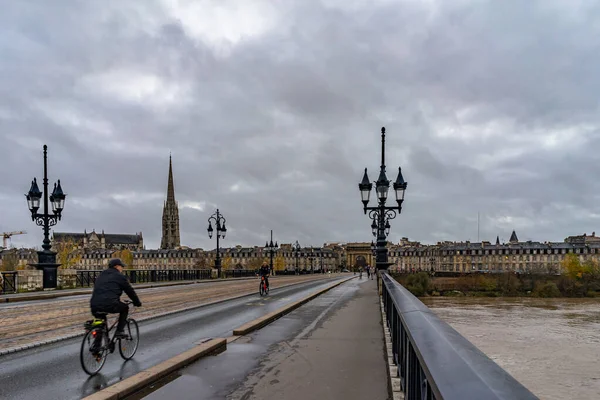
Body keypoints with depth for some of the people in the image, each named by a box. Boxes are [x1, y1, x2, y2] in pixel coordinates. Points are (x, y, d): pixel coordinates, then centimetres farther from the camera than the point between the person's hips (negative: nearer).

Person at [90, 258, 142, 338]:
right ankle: (119, 331, 12)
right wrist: (137, 303, 28)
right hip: (109, 305, -6)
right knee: (125, 308, 22)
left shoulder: (101, 276, 27)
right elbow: (130, 291, 14)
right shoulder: (120, 276, 8)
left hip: (94, 306, 6)